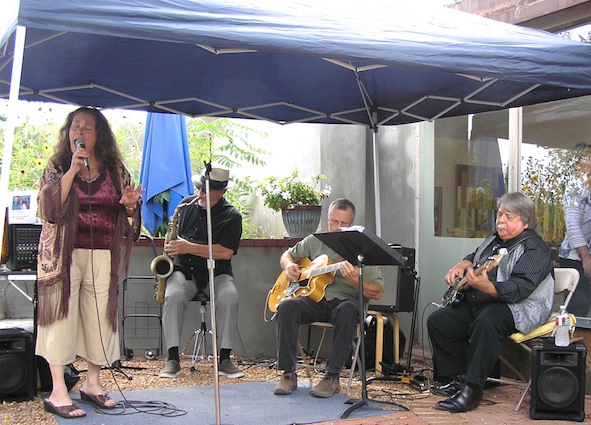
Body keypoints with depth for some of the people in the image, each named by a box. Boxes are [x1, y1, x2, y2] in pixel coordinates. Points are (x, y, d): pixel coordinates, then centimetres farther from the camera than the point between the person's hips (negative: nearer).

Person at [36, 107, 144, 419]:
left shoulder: (115, 169, 11)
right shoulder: (57, 166, 5)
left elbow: (126, 218, 16)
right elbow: (48, 207, -11)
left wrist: (130, 205, -8)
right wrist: (72, 171, -16)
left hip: (103, 255, 3)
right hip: (65, 253, -3)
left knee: (100, 316, 4)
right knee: (62, 315, -6)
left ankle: (92, 383, 19)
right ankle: (58, 391, -3)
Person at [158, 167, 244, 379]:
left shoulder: (232, 216, -5)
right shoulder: (187, 204, 10)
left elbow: (225, 253, -17)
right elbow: (175, 233, 25)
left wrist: (188, 247, -20)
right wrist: (171, 246, 2)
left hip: (216, 272, -2)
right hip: (183, 270, 2)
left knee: (229, 297, -33)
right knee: (173, 295, -31)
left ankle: (224, 359, -22)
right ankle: (173, 359, -25)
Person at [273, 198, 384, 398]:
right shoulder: (314, 241, 12)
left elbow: (377, 293, -6)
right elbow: (287, 255, 27)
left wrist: (355, 280, -26)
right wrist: (289, 266, 2)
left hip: (345, 300, -3)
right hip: (314, 299, 3)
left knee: (347, 311, -39)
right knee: (287, 307, -28)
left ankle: (332, 377, -28)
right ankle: (288, 374, -19)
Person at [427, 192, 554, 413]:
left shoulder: (534, 250, -14)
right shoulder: (494, 239, 15)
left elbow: (517, 290, -28)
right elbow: (474, 256, 35)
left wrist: (486, 286, -45)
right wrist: (461, 266, 11)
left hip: (517, 308, -9)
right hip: (477, 303, 10)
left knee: (487, 323, -39)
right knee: (438, 321, 2)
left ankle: (472, 390, -34)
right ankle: (455, 378, 10)